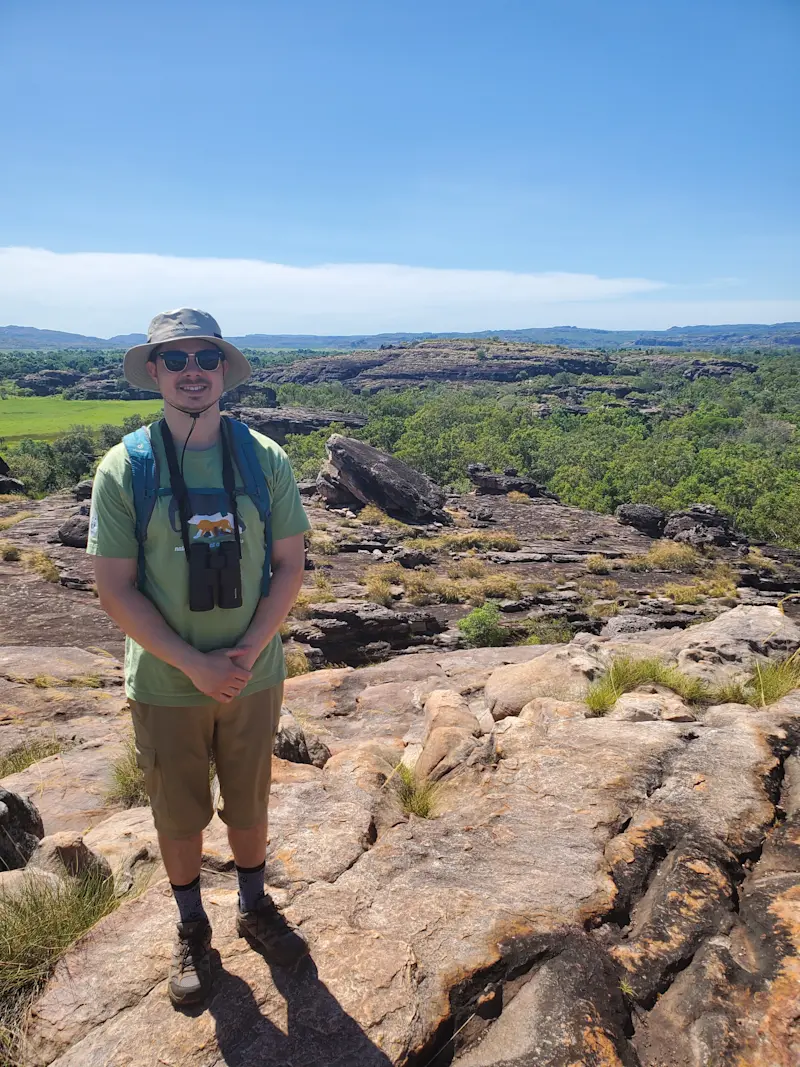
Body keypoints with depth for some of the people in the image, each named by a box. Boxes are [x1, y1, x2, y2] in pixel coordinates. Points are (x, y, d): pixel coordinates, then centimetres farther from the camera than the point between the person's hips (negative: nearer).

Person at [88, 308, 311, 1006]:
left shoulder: (264, 459, -7)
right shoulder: (124, 468, -11)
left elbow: (290, 566, -3)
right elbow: (115, 588, -11)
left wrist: (248, 651, -15)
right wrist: (194, 664, -17)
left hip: (253, 677, 1)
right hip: (166, 683, -1)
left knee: (249, 804, 20)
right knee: (179, 816, 17)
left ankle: (255, 909, 46)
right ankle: (192, 930, 43)